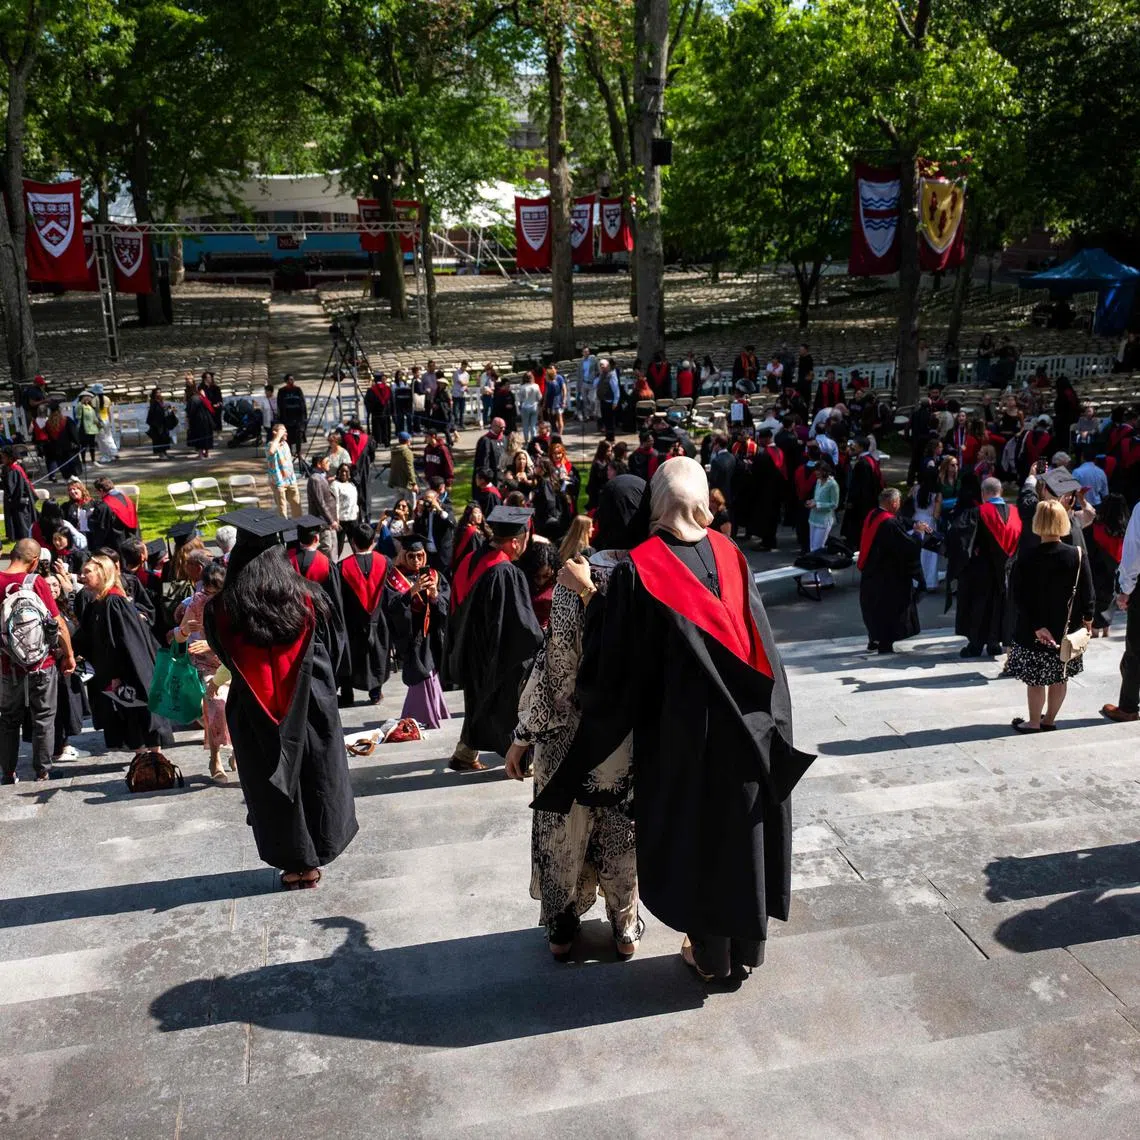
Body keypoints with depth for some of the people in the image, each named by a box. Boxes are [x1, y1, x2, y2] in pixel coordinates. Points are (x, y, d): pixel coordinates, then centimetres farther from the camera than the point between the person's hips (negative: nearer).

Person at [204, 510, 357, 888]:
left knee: (274, 788, 15)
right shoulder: (307, 600, -12)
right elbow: (329, 655, 0)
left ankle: (296, 864, 25)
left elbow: (222, 656, 5)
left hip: (256, 719, -1)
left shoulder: (221, 611, -14)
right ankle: (315, 858, 31)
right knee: (314, 781, 18)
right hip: (310, 710, 1)